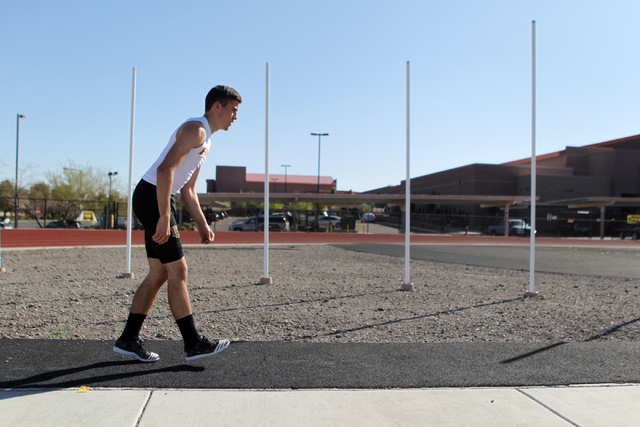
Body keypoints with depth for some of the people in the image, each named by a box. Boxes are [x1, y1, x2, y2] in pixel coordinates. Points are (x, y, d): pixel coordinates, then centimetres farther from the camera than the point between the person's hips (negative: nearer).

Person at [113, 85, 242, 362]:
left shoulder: (206, 140, 20)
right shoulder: (196, 129, -12)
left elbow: (188, 191, 22)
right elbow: (165, 169, -24)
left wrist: (202, 225, 15)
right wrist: (164, 218, -26)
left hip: (158, 200, 10)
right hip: (152, 197, -10)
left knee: (159, 274, 10)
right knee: (178, 272, -6)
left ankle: (128, 340, 17)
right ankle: (193, 344, 3)